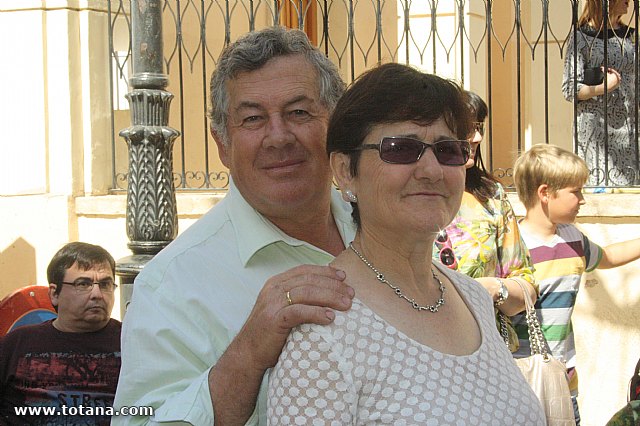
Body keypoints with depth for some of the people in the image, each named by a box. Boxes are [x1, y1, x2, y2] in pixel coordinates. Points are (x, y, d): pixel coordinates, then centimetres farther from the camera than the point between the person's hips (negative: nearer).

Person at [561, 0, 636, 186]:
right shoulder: (581, 37, -4)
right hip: (594, 127, -5)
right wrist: (603, 87, -18)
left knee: (628, 180, 1)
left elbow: (635, 83, 18)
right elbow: (569, 90, -7)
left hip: (628, 127, 5)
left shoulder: (630, 35, 11)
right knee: (598, 181, -5)